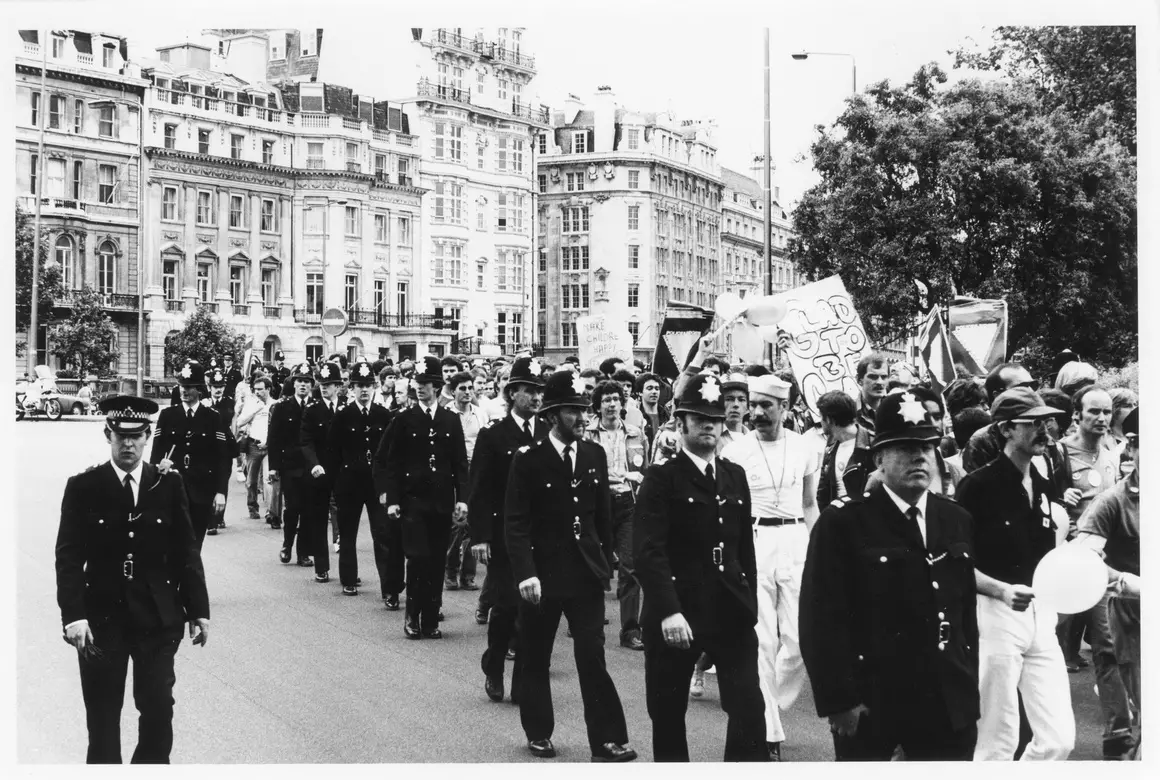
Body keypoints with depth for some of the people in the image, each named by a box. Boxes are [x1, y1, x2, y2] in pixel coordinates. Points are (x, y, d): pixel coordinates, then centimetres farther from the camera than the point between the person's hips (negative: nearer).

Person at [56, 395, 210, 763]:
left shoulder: (169, 484, 1)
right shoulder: (82, 487, -3)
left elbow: (186, 551, 3)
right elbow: (69, 557, -7)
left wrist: (198, 609, 1)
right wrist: (73, 615, -17)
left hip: (158, 618, 1)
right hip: (101, 618, -1)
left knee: (158, 709, 3)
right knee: (102, 715, 8)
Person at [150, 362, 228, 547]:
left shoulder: (213, 418, 3)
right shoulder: (167, 415, 7)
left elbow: (222, 457, 0)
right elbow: (157, 451, 6)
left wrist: (220, 491, -7)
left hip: (202, 492, 0)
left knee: (194, 547, 3)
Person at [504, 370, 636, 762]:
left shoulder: (594, 455, 4)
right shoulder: (528, 460, -9)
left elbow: (603, 515, 12)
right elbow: (515, 523, -11)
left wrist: (606, 563, 10)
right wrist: (525, 572, -20)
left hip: (587, 572, 2)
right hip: (543, 572, -2)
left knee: (593, 657, -3)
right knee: (535, 658, 10)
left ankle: (607, 740, 0)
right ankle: (538, 733, 26)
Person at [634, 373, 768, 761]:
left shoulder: (735, 476, 12)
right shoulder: (662, 478, -6)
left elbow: (745, 546, 15)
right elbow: (648, 550, -15)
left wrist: (750, 605, 11)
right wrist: (668, 610, -23)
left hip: (731, 611, 4)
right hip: (675, 612, -4)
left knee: (749, 708, -5)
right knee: (668, 713, 8)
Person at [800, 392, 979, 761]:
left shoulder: (957, 520, 10)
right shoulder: (841, 523, -8)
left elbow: (967, 611, 14)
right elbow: (822, 619, -11)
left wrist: (970, 687, 12)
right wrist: (838, 700, -14)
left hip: (950, 708, 5)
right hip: (868, 707, -4)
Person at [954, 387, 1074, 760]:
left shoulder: (1043, 487, 12)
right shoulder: (978, 485, -10)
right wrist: (1002, 590, -23)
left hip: (1040, 617, 6)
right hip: (995, 615, -6)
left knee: (1059, 739, 3)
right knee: (998, 742, 0)